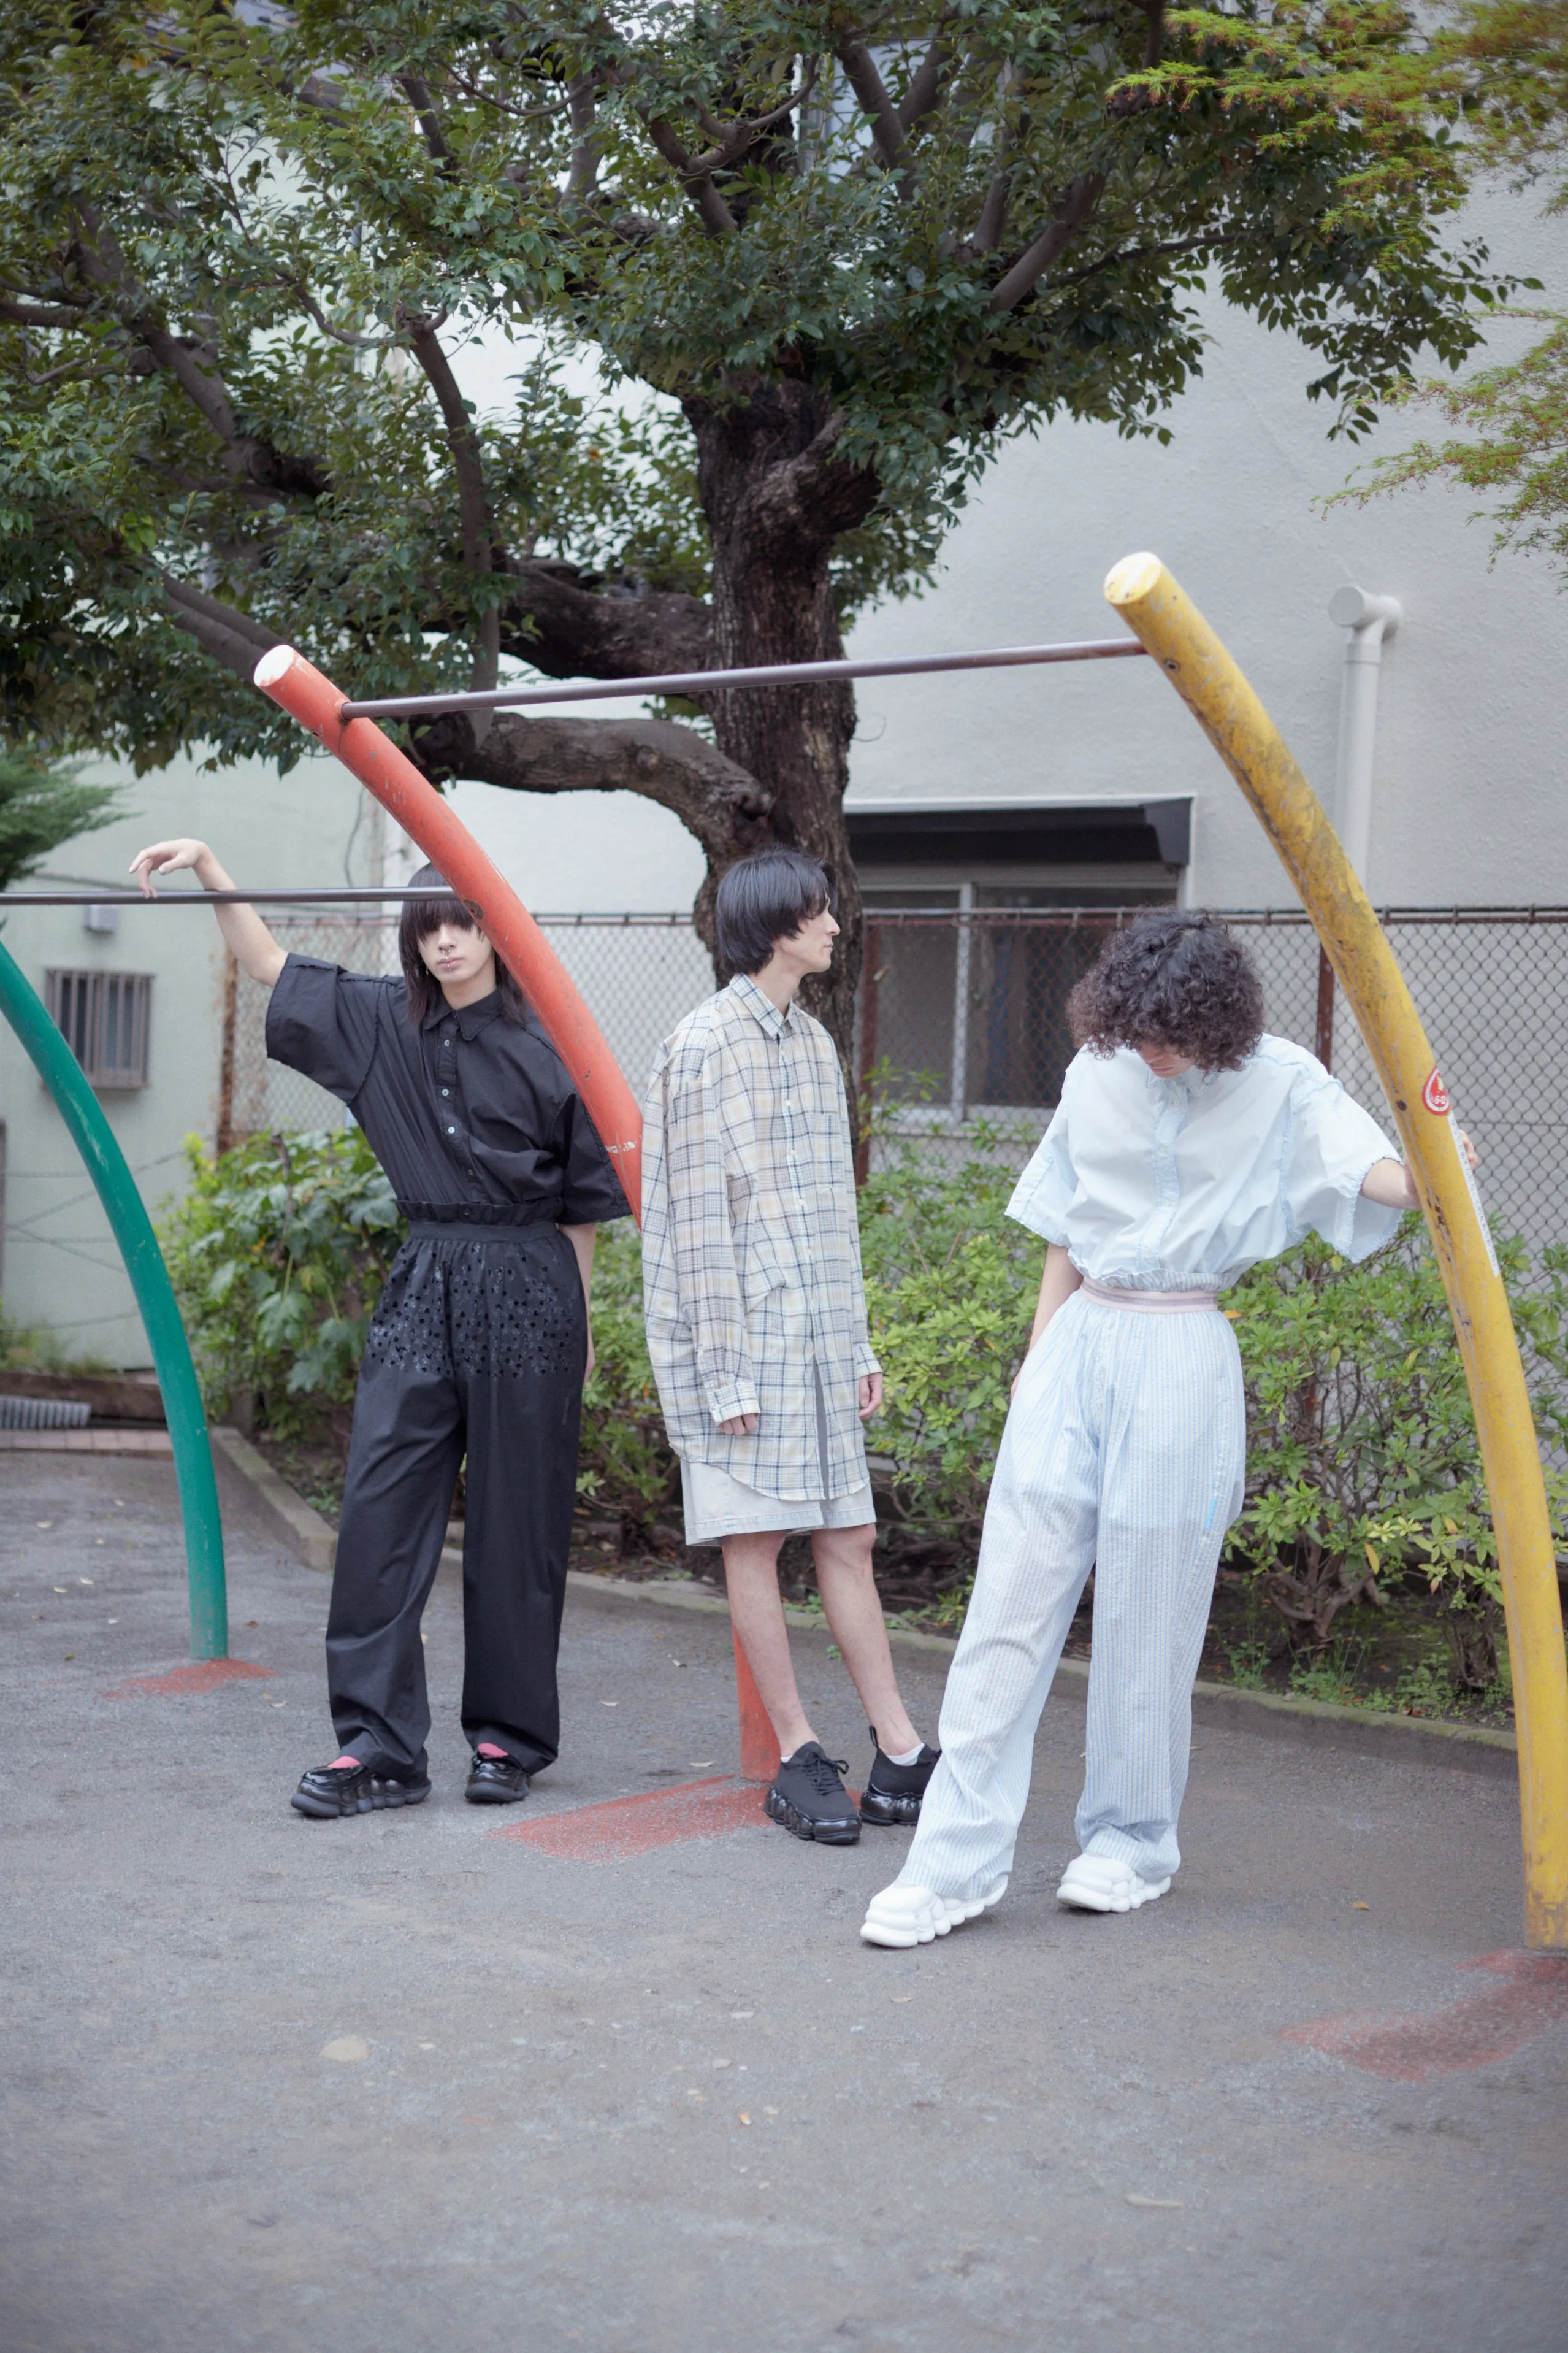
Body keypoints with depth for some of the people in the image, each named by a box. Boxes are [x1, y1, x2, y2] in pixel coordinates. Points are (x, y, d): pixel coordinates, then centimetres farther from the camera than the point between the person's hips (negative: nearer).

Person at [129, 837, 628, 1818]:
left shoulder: (547, 1047, -3)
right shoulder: (384, 1024, 9)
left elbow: (582, 1206, 2)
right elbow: (271, 962, 15)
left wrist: (580, 1328, 4)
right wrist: (210, 868, 4)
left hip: (527, 1291, -4)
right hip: (423, 1284, 4)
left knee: (515, 1523, 3)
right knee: (381, 1507, -4)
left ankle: (510, 1737, 15)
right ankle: (378, 1744, 0)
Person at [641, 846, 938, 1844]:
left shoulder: (815, 1044, 15)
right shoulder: (706, 1046, -9)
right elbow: (698, 1221, -12)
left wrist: (860, 1347, 15)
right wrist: (723, 1371, -14)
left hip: (821, 1336, 7)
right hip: (747, 1335, -7)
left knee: (850, 1536, 7)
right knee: (757, 1539, 0)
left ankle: (901, 1758, 10)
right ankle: (801, 1762, 8)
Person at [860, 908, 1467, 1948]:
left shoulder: (1278, 1085, -4)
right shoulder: (1097, 1075, 8)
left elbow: (1365, 1168, -20)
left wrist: (1421, 1179, -42)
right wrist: (1040, 1352, 14)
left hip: (1181, 1356, -4)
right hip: (1079, 1341, 4)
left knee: (1149, 1614, 2)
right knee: (1013, 1597, -2)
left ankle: (1133, 1841, 21)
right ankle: (959, 1858, 1)